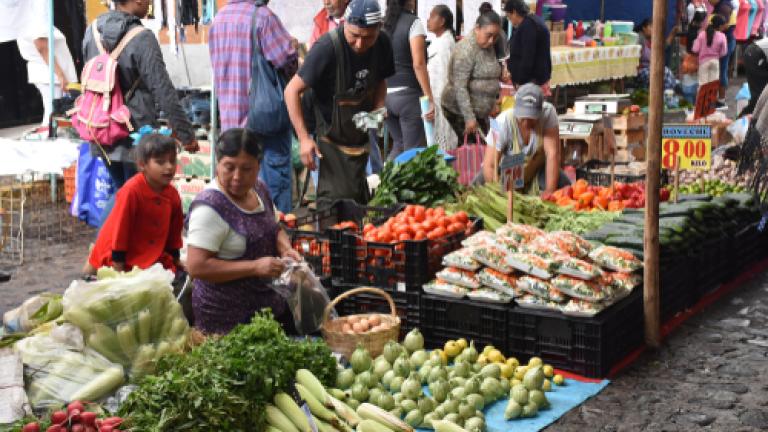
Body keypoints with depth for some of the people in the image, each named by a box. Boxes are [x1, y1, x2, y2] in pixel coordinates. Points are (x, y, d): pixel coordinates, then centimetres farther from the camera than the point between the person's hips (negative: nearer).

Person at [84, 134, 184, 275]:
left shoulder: (173, 194, -7)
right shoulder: (131, 191, -27)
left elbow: (175, 231, 7)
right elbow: (120, 228, -21)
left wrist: (175, 260, 14)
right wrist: (118, 266, -18)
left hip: (156, 258, 6)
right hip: (126, 258, -5)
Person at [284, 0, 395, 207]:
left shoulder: (382, 44, -7)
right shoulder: (327, 48, -24)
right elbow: (292, 90, -19)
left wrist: (378, 108, -8)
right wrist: (304, 138, -23)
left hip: (361, 137, 6)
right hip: (332, 141, -6)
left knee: (360, 200, 17)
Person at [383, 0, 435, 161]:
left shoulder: (384, 24, 10)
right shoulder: (413, 22, -7)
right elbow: (418, 64, -16)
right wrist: (429, 98, -15)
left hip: (386, 94, 6)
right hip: (407, 94, -6)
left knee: (398, 145, 20)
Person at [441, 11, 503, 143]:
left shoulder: (488, 47, 10)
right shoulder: (466, 49, -17)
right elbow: (460, 87, -22)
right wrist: (469, 118, -24)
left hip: (478, 111, 9)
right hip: (460, 110, -9)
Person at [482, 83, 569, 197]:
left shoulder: (548, 113, -29)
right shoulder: (502, 123, -32)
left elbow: (553, 153, -31)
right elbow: (489, 165, -32)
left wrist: (550, 190, -38)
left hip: (537, 170, 1)